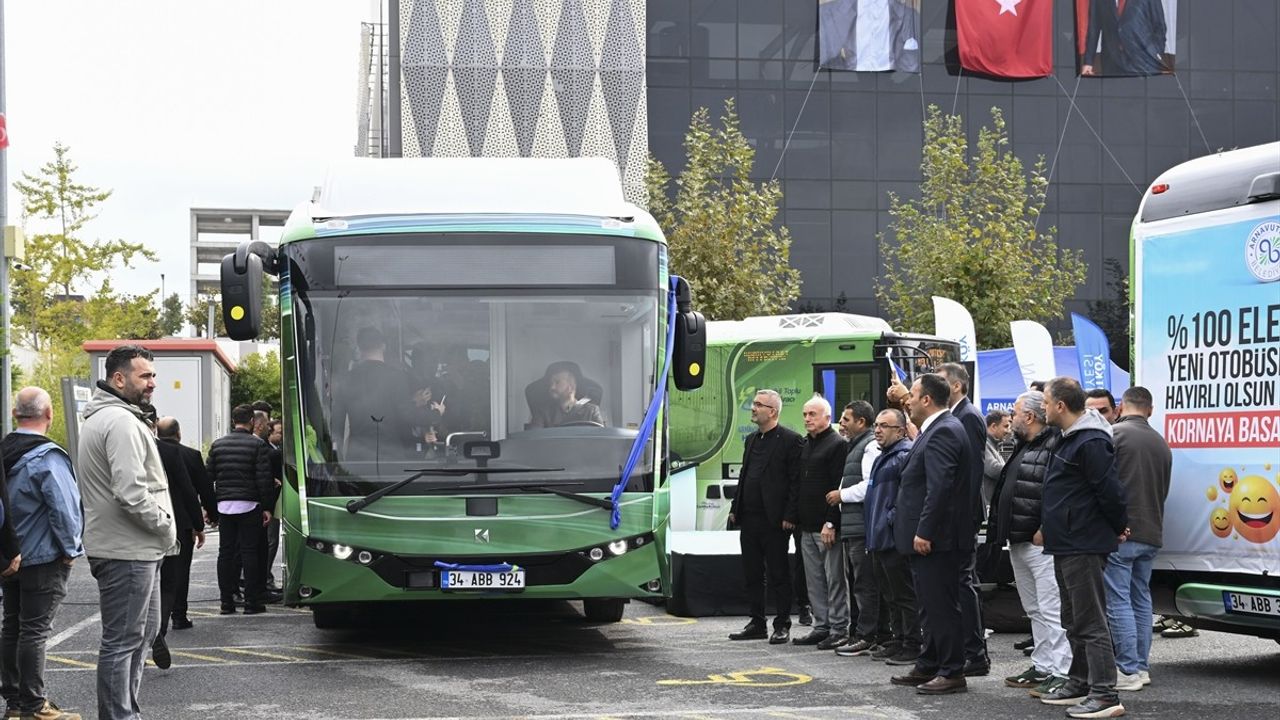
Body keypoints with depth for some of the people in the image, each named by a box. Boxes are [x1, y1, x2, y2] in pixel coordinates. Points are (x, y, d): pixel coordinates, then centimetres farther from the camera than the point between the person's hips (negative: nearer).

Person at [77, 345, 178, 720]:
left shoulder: (102, 418, 18)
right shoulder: (121, 422, -17)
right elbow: (132, 492, -26)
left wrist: (162, 527, 17)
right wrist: (166, 525, -12)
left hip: (132, 549, 11)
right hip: (127, 551, -11)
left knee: (143, 630, 19)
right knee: (123, 640, -7)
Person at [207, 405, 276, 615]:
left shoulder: (217, 445, 9)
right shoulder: (257, 445, -5)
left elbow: (208, 477, 9)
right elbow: (264, 479, -9)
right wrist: (267, 508, -5)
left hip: (224, 505, 4)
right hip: (249, 506, -4)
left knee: (226, 551, 8)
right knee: (250, 551, 0)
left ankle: (226, 601, 8)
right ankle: (251, 601, -1)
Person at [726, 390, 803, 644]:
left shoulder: (789, 440, -8)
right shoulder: (751, 440, 16)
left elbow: (796, 480, -11)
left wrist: (789, 516, -16)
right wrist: (735, 508, 12)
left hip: (774, 520, -8)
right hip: (749, 519, 8)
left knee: (778, 575, -1)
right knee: (752, 574, 11)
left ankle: (782, 625, 6)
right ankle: (757, 623, 18)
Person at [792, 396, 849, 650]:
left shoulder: (837, 444, -9)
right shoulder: (805, 445, 17)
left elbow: (839, 487, -15)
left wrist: (831, 523, -20)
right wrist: (797, 518, 14)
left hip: (827, 526, -9)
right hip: (807, 525, 9)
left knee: (834, 579, -4)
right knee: (814, 580, 11)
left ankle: (839, 628, 0)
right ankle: (821, 627, 17)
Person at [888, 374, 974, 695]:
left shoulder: (943, 433, -17)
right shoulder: (938, 429, 17)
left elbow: (940, 487, -25)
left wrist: (924, 532, -25)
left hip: (936, 538, -11)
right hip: (928, 536, 11)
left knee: (941, 606, -6)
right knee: (931, 606, 17)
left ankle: (952, 673, -2)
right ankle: (928, 667, 25)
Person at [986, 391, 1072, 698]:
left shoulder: (1056, 445, -14)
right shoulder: (1023, 448, 20)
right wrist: (1002, 531, 19)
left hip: (1041, 543, -11)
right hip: (1019, 542, 11)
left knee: (1051, 610, -11)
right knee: (1034, 610, 16)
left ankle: (1060, 673, -11)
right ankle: (1042, 667, 22)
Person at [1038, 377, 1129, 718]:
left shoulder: (1091, 442, -20)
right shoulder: (1069, 439, 15)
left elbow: (1110, 491, -21)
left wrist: (1119, 528, -8)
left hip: (1084, 546, -11)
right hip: (1067, 546, 11)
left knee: (1091, 622, -11)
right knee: (1075, 622, 18)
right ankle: (1080, 683, 28)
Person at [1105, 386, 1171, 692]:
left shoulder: (1114, 434, -9)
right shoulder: (1161, 444, 14)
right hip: (1151, 534, 7)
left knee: (1118, 601, -5)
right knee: (1141, 599, 15)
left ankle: (1128, 671, -7)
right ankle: (1142, 666, 17)